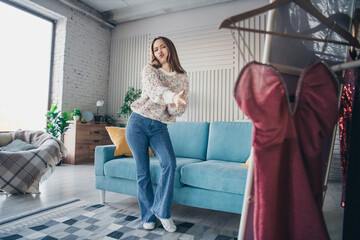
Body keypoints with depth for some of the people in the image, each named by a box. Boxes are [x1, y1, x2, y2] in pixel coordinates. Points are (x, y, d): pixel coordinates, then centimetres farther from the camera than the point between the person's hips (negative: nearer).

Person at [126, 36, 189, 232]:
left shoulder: (183, 78, 8)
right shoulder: (149, 70, 1)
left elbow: (182, 109, 6)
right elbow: (154, 91, -21)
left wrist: (173, 107, -18)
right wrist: (172, 97, -42)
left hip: (159, 127, 2)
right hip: (138, 122, -1)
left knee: (169, 163, -23)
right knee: (143, 172, 1)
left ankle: (162, 210, -4)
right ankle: (148, 216, 17)